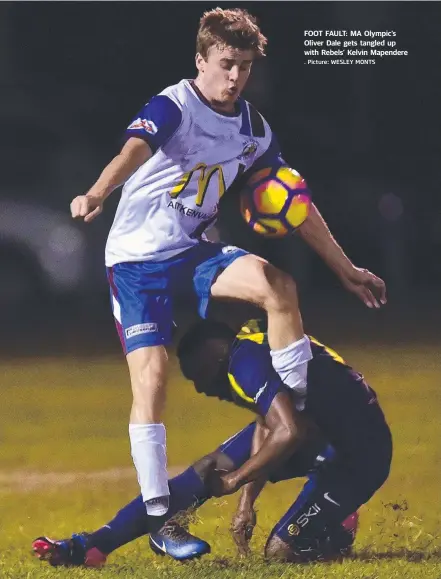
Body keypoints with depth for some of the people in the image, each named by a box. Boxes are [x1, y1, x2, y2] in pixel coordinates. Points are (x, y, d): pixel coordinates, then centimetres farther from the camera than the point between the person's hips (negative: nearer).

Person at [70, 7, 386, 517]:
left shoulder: (253, 129, 6)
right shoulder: (173, 106, -13)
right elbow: (134, 153, -34)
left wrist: (345, 269, 15)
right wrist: (96, 196, -54)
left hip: (194, 253, 5)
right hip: (137, 259, -4)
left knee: (278, 285, -24)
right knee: (151, 373, -18)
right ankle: (156, 511, -14)